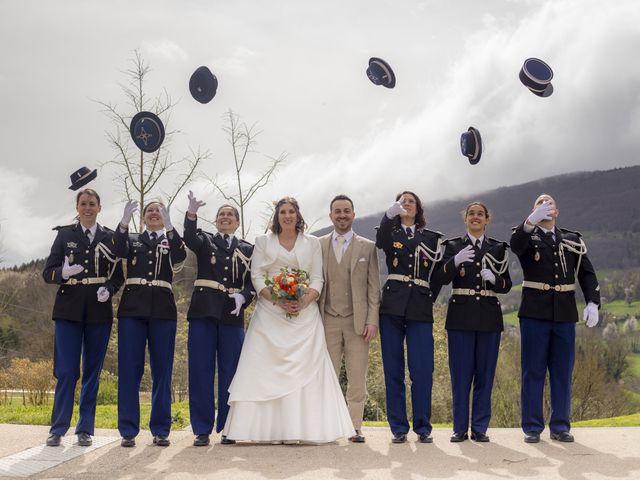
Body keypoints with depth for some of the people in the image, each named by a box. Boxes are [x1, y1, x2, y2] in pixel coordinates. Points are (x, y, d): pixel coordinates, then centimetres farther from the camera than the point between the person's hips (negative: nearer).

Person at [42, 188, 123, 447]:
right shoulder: (65, 234, 7)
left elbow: (118, 275, 7)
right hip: (69, 309, -1)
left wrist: (108, 289, -14)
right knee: (67, 370, -4)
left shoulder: (110, 237, 7)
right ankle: (58, 428, 6)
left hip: (98, 310, 1)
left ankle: (85, 429, 12)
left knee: (93, 370, 5)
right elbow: (48, 272, 2)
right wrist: (63, 273, -19)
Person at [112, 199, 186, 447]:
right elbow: (119, 250, -9)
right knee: (129, 368, -2)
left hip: (162, 308, 0)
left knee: (162, 370, 3)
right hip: (133, 307, 0)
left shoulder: (172, 241, 14)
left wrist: (169, 227, -21)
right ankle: (128, 431, 4)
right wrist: (124, 222, -24)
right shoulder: (132, 239, 15)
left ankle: (160, 430, 9)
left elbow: (180, 256, -9)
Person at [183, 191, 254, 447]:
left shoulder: (247, 249, 13)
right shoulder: (205, 241, 11)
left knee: (230, 372, 4)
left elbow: (251, 282, 6)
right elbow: (189, 237, -12)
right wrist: (191, 214, -31)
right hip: (203, 311, -1)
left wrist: (242, 296, -16)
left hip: (232, 314, 1)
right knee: (200, 370, -1)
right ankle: (202, 429, 6)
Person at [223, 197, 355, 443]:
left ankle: (305, 427, -2)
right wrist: (277, 300, -13)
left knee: (306, 368, -5)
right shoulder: (263, 241, 10)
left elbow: (317, 279, 6)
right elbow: (257, 276, 3)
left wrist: (304, 301, -13)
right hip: (271, 313, 0)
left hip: (304, 313, 0)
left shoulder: (312, 243, 11)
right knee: (268, 367, -6)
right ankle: (271, 429, -3)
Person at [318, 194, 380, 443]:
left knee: (357, 378, 1)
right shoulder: (318, 245, 9)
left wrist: (372, 321, -5)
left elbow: (373, 287, 4)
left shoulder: (367, 247, 7)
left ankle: (355, 427, 9)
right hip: (328, 321, 1)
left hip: (357, 321, 0)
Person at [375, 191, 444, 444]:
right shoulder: (391, 234, 11)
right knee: (393, 370, 2)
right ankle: (398, 428, 8)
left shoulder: (432, 238, 14)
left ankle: (423, 427, 5)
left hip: (420, 309, 0)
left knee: (422, 370, -6)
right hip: (392, 307, 0)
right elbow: (380, 240, -15)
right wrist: (389, 215, -32)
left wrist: (430, 299, -3)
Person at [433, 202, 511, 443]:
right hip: (461, 316, -1)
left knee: (485, 373, 4)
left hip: (489, 316, 1)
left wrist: (494, 279, -13)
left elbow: (507, 285, 8)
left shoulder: (498, 248, 10)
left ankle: (480, 427, 12)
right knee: (460, 373, 0)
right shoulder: (453, 245, 6)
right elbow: (441, 279, -7)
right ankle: (460, 428, 9)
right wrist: (455, 261, -24)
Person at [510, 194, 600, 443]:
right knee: (533, 371, 0)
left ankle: (560, 426, 15)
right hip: (535, 313, -3)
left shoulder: (573, 240, 14)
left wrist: (592, 303, -5)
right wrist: (532, 220, -38)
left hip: (565, 314, 3)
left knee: (562, 372, 6)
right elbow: (516, 245, -21)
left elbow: (587, 274, 10)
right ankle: (532, 427, 7)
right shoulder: (527, 236, 5)